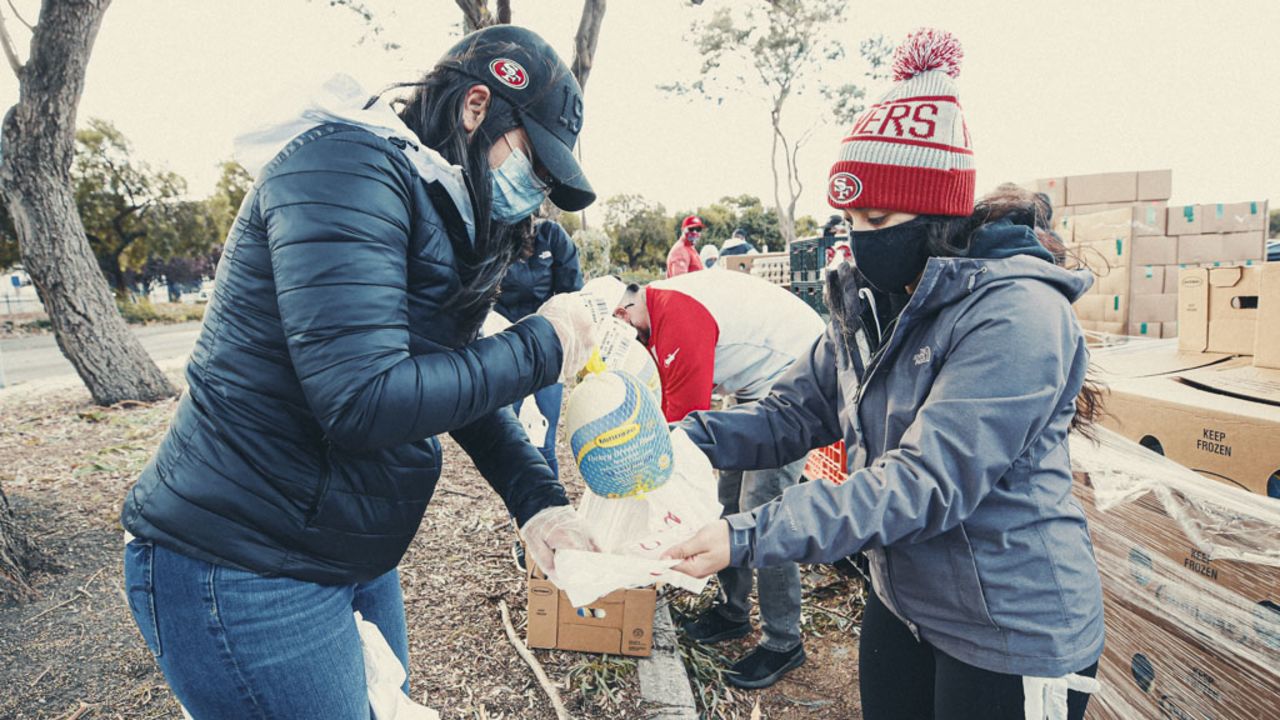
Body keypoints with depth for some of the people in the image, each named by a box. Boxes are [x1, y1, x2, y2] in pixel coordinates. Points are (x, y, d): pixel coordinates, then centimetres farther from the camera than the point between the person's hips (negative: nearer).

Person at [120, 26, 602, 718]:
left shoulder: (439, 212, 9)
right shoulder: (346, 163, -20)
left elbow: (462, 384, 8)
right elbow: (364, 398, -31)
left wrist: (540, 501, -5)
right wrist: (541, 346, -19)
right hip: (242, 573, -9)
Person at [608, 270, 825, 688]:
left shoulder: (677, 315, -27)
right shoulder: (657, 313, 6)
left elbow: (686, 414, -24)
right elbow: (669, 400, 10)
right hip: (759, 384, 11)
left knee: (760, 510, -10)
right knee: (730, 497, 13)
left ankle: (784, 643, 5)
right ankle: (732, 611, 27)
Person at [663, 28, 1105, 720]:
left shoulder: (1015, 313, -24)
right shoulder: (871, 305, 1)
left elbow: (927, 483, -31)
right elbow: (792, 412, -1)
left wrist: (747, 537, -36)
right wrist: (689, 438, -18)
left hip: (1012, 637, -6)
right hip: (901, 604, 7)